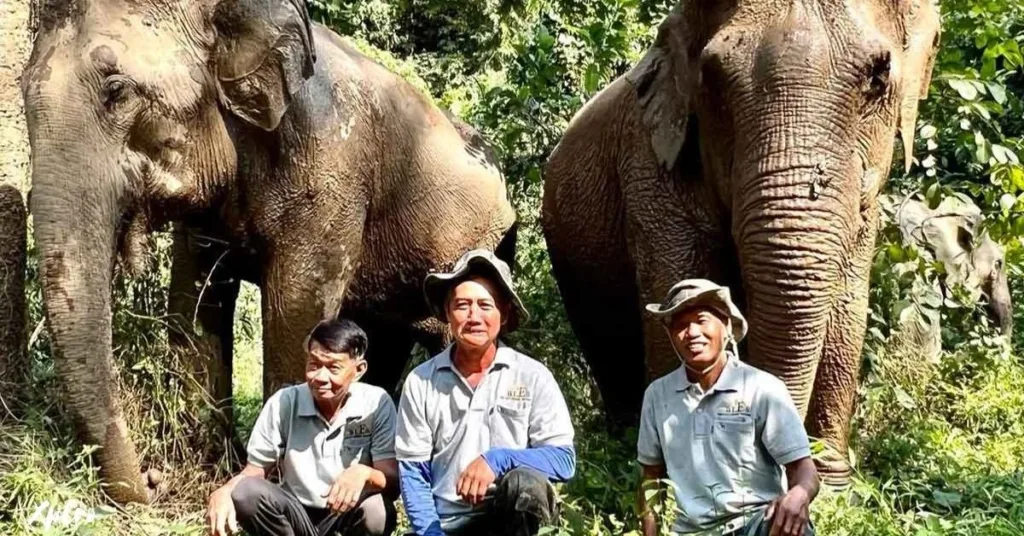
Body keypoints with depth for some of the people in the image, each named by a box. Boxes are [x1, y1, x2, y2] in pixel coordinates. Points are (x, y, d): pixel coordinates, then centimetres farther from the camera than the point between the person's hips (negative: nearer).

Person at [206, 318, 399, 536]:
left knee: (376, 511, -36)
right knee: (245, 492, -27)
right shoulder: (284, 403, -10)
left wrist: (364, 473, -43)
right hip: (296, 515, 2)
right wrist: (224, 491, -27)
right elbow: (255, 469, -3)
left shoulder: (377, 404, -15)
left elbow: (394, 481, -19)